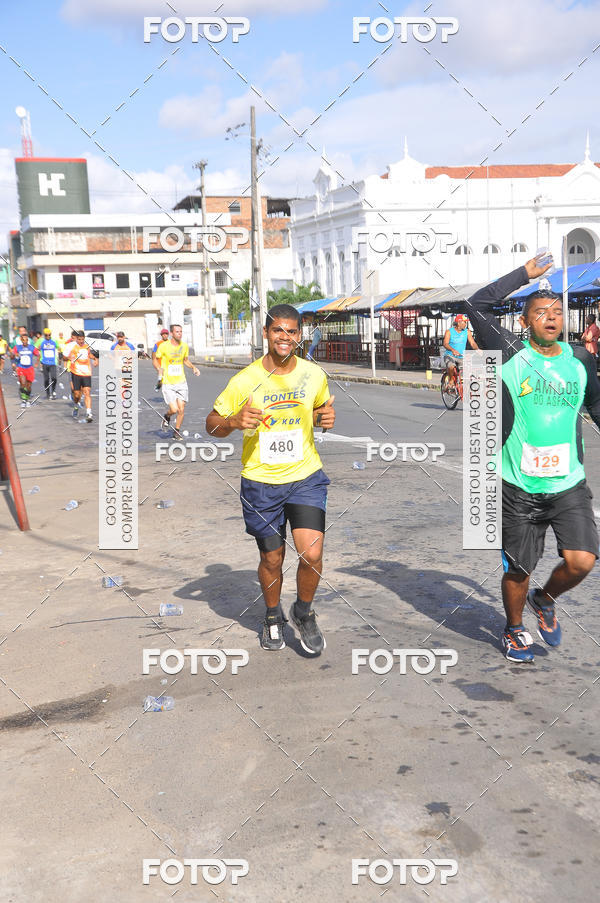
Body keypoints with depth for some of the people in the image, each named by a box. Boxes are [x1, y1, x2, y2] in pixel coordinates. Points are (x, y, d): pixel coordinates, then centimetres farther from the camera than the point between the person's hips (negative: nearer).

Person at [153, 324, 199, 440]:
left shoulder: (184, 346, 3)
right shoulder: (164, 346, -10)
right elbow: (155, 360, 2)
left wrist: (193, 367, 3)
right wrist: (159, 369, -17)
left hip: (181, 382, 4)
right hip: (168, 383, -4)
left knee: (181, 409, 1)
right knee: (174, 409, -13)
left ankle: (177, 431, 22)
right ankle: (166, 417, 23)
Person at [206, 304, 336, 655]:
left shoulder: (314, 374, -2)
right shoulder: (245, 381, -10)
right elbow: (212, 425, -1)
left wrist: (327, 418, -6)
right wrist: (234, 421, -23)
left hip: (306, 477, 1)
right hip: (261, 482, -1)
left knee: (312, 555, -13)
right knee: (272, 559, 11)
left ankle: (304, 612, 17)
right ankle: (273, 616, 41)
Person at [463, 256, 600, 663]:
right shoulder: (511, 354, -4)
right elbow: (478, 305, -13)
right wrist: (525, 274, -6)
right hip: (519, 488, -2)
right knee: (518, 570, 8)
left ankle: (545, 600, 24)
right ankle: (515, 630, 36)